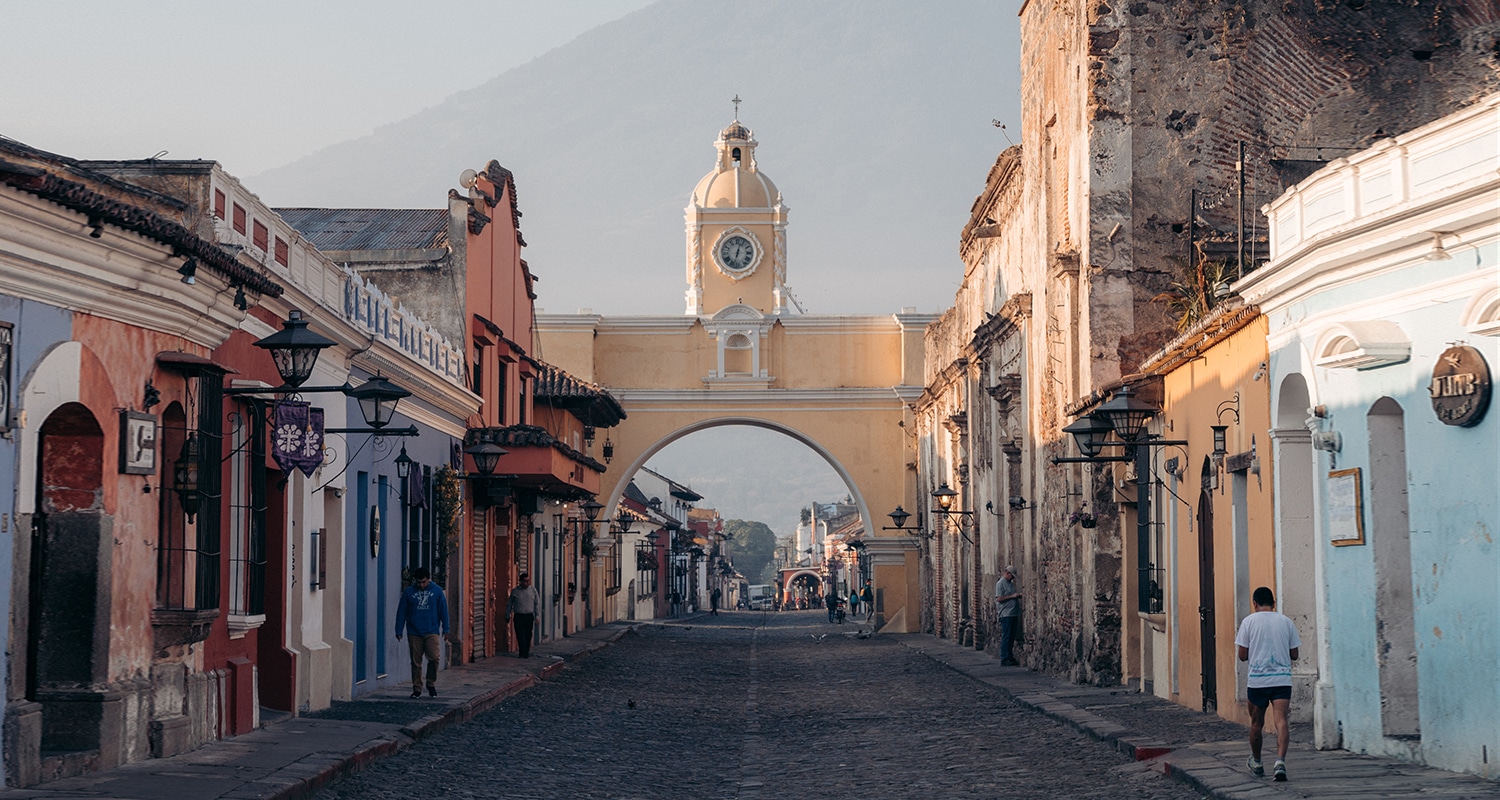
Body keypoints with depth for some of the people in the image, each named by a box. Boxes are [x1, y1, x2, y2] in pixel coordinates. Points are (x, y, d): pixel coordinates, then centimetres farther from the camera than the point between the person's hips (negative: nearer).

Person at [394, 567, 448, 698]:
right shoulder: (408, 592, 4)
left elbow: (443, 610, 7)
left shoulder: (437, 591, 4)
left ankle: (431, 684, 7)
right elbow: (401, 612, 6)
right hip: (414, 633, 1)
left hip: (432, 632, -1)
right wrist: (399, 631, 4)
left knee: (434, 658, -13)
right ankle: (416, 688, 12)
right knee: (416, 662, 3)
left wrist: (445, 628, 4)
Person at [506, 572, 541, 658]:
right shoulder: (515, 591, 3)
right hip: (518, 616, -1)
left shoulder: (533, 590, 6)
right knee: (520, 635, -9)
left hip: (529, 616, 1)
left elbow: (537, 603, 8)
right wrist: (507, 616, 15)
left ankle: (526, 653, 14)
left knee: (528, 635, 4)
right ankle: (522, 652, -10)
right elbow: (509, 604, 12)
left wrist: (537, 615, 1)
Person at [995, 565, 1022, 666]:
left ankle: (1010, 657, 16)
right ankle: (1004, 659, -6)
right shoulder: (1000, 583, -7)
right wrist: (1012, 596, -15)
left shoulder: (1011, 583, 18)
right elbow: (999, 599, -15)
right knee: (1006, 637, -8)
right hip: (1006, 614, -8)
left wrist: (1019, 595, 6)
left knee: (1012, 637, 10)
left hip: (1013, 614, 8)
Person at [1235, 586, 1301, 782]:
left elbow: (1243, 655, -1)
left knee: (1256, 722, 15)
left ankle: (1256, 762, 30)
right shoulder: (1286, 622, 6)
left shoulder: (1249, 622, -1)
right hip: (1282, 679, 1)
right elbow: (1294, 654, 9)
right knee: (1281, 720, -9)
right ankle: (1280, 761, -27)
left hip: (1257, 680, -1)